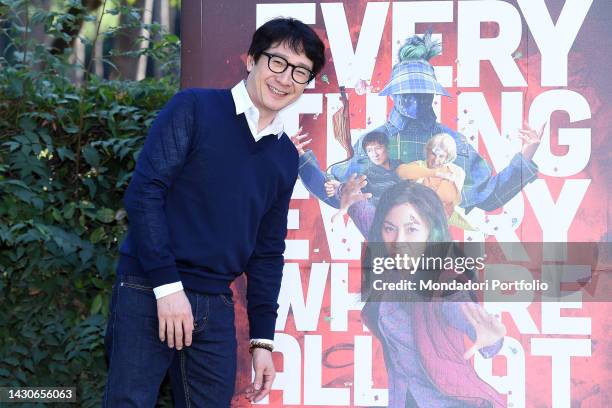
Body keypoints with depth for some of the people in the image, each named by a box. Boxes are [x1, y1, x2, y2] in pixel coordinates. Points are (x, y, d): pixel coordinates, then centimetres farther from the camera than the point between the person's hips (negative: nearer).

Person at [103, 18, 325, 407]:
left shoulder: (286, 156, 14)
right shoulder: (194, 109, -4)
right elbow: (144, 192, -11)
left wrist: (263, 339, 12)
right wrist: (168, 285, -16)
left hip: (216, 306, 6)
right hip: (149, 291, -5)